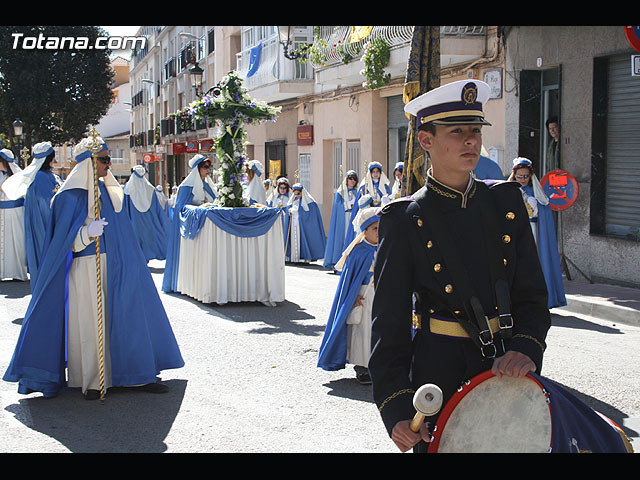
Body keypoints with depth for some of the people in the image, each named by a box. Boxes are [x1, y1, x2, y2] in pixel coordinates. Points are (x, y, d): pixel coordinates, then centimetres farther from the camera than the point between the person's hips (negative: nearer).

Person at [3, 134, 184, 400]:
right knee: (89, 323, -1)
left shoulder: (106, 188, 12)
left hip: (114, 268, 7)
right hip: (87, 270, -7)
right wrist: (87, 233, -31)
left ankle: (139, 375, 13)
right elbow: (64, 239, -12)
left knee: (127, 316, 6)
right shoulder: (70, 196, -10)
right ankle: (91, 382, 10)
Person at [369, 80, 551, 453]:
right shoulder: (405, 221, -6)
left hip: (507, 368, 4)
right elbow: (389, 323, -8)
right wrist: (396, 410, -16)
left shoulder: (506, 203, 6)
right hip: (440, 375, -3)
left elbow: (532, 295, 5)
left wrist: (526, 349, -15)